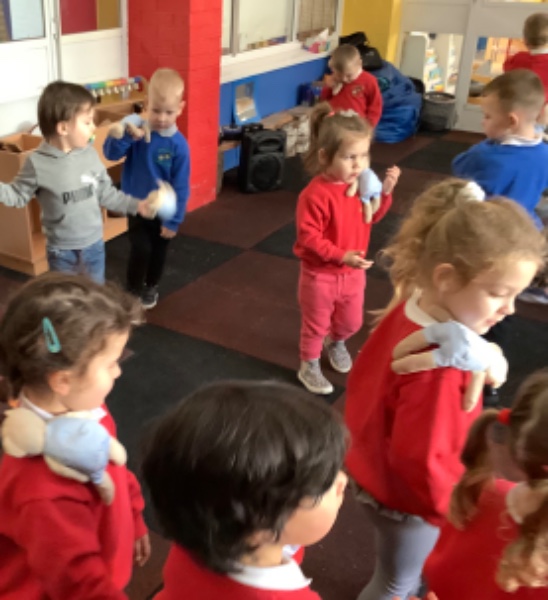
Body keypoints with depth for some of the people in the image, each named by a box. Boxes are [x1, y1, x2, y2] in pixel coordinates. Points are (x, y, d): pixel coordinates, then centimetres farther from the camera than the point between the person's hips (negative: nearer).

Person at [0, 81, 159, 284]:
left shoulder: (90, 154, -7)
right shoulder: (38, 163, -18)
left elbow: (106, 194, 2)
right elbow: (18, 196, -6)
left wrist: (137, 205, 0)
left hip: (94, 244, 4)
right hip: (61, 250, -3)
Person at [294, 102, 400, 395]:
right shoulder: (316, 194, -28)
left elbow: (372, 217, 7)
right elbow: (308, 237, -26)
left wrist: (384, 191, -9)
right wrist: (341, 255, -32)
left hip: (353, 272, 6)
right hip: (320, 275, -6)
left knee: (352, 322, 24)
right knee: (316, 325, 14)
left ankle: (336, 343, 57)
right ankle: (309, 368, 36)